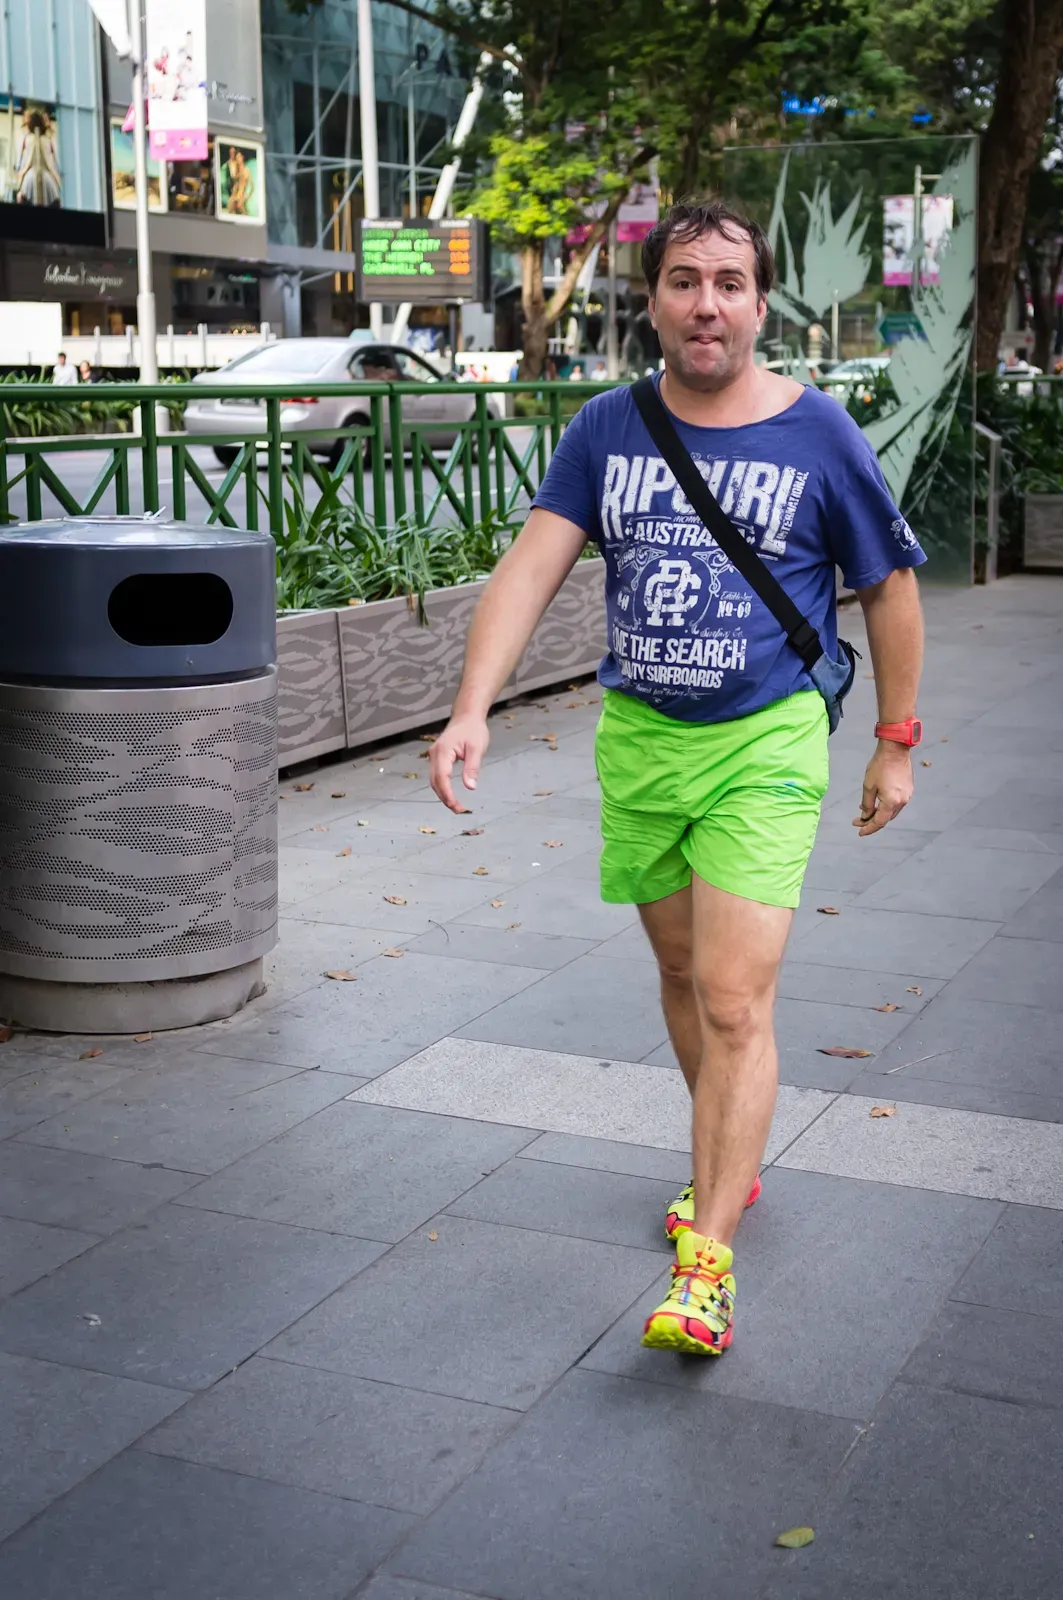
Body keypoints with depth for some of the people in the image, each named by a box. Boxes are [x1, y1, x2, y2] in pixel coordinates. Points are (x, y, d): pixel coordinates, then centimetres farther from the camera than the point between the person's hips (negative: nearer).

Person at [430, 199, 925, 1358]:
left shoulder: (817, 433, -5)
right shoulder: (606, 428, 0)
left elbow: (890, 586, 4)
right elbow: (532, 565, -9)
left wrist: (895, 744, 6)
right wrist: (472, 710, -22)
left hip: (762, 746, -4)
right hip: (637, 739, 4)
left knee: (734, 1002, -11)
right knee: (680, 975, 18)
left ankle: (706, 1263, -5)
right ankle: (729, 1162, 41)